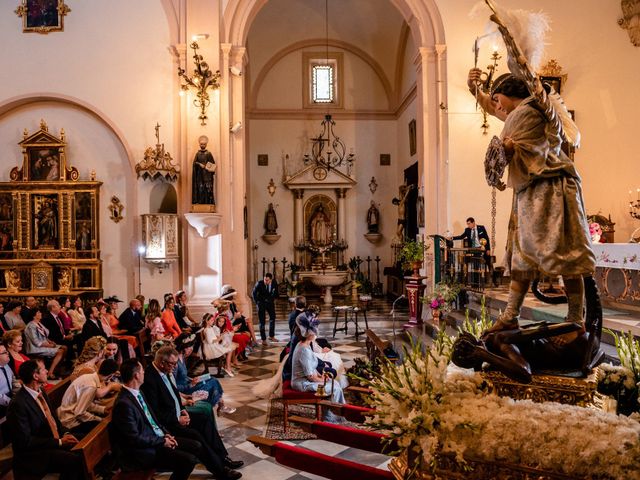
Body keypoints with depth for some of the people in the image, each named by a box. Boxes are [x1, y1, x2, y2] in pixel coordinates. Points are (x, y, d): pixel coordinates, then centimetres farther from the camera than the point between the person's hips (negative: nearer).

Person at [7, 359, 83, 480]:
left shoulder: (40, 392, 5)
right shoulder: (18, 404, -22)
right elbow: (25, 441, -21)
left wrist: (65, 433, -1)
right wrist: (59, 442, -18)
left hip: (55, 440, 8)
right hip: (33, 453, -8)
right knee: (74, 461, -27)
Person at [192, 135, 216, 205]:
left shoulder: (209, 153, 5)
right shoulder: (197, 153, 9)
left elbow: (213, 164, 3)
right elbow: (194, 163, 2)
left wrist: (206, 166, -11)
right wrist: (200, 164, -13)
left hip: (207, 174, -1)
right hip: (200, 174, 1)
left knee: (208, 188, -8)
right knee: (200, 188, -4)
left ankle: (208, 202, -7)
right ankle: (200, 202, -3)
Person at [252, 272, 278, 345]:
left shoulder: (274, 283, -16)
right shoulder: (259, 283, -24)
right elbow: (253, 293, -9)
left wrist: (273, 299, 3)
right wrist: (257, 302, -9)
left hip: (270, 302, 4)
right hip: (261, 303, -4)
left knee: (273, 318, 13)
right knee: (262, 321, -4)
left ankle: (271, 336, 31)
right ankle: (263, 339, 7)